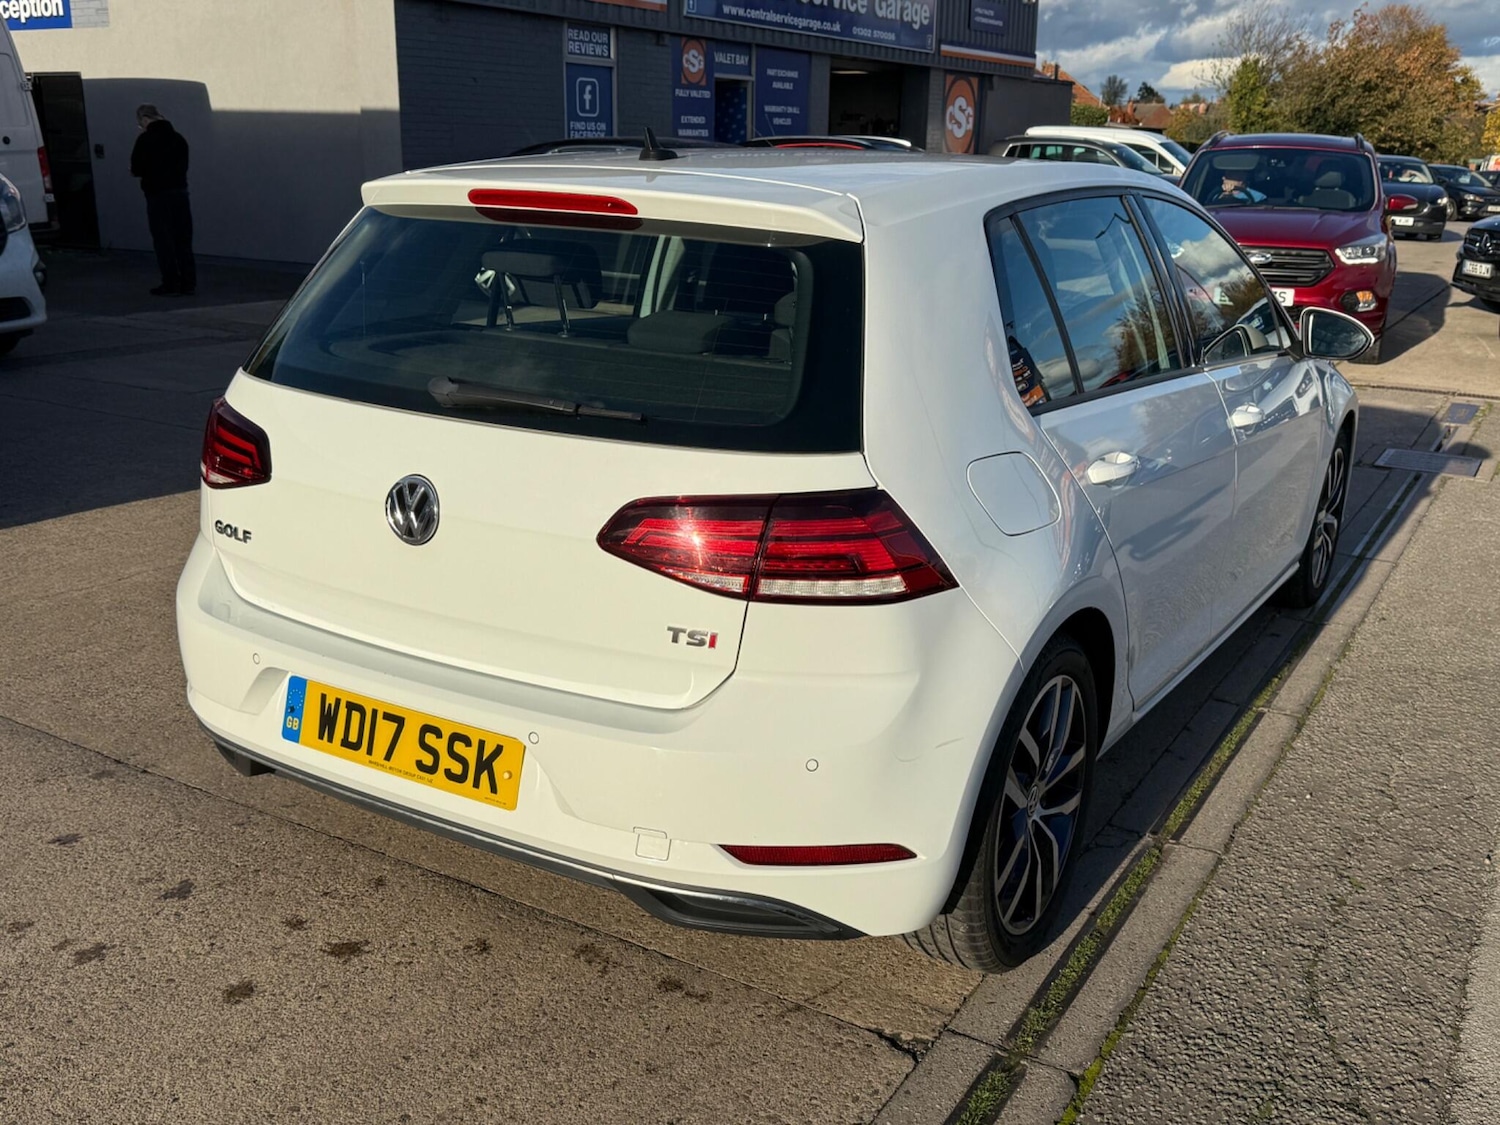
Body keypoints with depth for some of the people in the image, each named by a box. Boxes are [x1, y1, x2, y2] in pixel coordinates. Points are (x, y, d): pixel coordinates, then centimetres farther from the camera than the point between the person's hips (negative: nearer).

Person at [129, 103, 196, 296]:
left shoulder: (145, 140, -7)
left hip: (158, 195, -5)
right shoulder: (178, 138, 11)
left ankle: (171, 284, -2)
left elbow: (136, 169, -7)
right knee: (183, 240, 8)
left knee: (164, 241, -1)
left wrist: (140, 172, 14)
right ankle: (188, 283, 9)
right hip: (180, 192, 5)